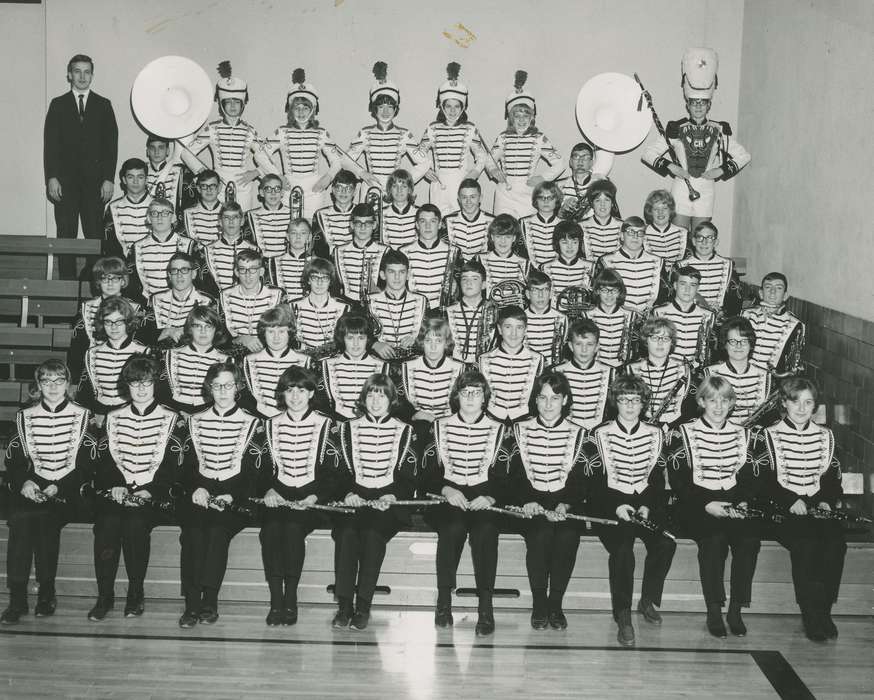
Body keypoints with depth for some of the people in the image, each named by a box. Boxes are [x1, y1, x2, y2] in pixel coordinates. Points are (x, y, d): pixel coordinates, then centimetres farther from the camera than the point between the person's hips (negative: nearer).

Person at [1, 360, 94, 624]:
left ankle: (47, 593, -15)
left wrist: (59, 488, -14)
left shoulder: (82, 417, 6)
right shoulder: (25, 417, 15)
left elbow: (88, 465, -1)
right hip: (30, 488, 2)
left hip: (68, 490, -2)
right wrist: (24, 482, -12)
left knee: (45, 518, -31)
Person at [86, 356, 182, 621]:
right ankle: (104, 596, -16)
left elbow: (172, 465, -1)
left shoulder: (170, 419, 8)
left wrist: (149, 491, -16)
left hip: (153, 494, -2)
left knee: (136, 522, -32)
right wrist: (114, 486, -9)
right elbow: (103, 459, 10)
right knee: (107, 522, -28)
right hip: (116, 491, 2)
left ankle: (136, 594, -14)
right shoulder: (113, 418, 18)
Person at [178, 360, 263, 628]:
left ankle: (209, 602, -22)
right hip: (199, 495, 2)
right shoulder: (195, 422, 17)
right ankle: (192, 604, -24)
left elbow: (252, 471, 0)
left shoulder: (252, 424, 8)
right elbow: (187, 465, 10)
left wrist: (231, 497, -15)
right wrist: (196, 489, -10)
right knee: (193, 531, -27)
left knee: (217, 529, -30)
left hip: (235, 500, -2)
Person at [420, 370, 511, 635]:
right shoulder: (440, 427, 12)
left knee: (485, 530, -32)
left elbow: (505, 480, 4)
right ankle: (444, 601, -20)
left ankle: (486, 608, -28)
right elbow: (426, 477, 6)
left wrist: (491, 497, -16)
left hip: (484, 500, 0)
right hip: (447, 498, 0)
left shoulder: (497, 430, 11)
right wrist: (445, 490, -13)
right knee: (453, 527, -32)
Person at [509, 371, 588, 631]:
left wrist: (565, 505, -17)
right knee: (540, 534, -31)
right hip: (531, 504, 0)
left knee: (567, 536, -30)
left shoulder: (577, 433, 9)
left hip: (566, 504, 0)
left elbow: (580, 479, 0)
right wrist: (527, 501, -18)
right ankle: (539, 605, -13)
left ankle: (556, 605, -12)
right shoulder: (521, 430, 9)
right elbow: (516, 474, 0)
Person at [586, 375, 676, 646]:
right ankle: (623, 617, -22)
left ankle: (649, 601, -1)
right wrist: (615, 506, -16)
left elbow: (658, 479, 8)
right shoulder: (600, 435, 3)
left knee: (666, 542, -25)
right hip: (609, 504, -3)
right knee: (622, 547, -31)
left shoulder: (655, 435, 11)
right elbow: (594, 481, -2)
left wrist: (647, 506, -9)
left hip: (646, 503, 3)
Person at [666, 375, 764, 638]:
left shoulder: (742, 435, 16)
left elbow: (756, 479, 11)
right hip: (697, 506, -3)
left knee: (750, 538, -27)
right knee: (714, 538, -32)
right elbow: (677, 480, -5)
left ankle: (736, 610, -14)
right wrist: (706, 505, -18)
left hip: (735, 505, 3)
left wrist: (744, 502, -9)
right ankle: (713, 613, -20)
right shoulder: (684, 434, 3)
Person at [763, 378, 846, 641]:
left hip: (818, 507, 3)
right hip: (783, 509, -3)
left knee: (836, 542, -27)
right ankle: (811, 615, -20)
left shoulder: (825, 436, 18)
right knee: (806, 542, -31)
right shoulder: (770, 436, 5)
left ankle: (823, 610, -15)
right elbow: (766, 481, -2)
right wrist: (791, 501, -16)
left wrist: (826, 501, -4)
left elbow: (832, 479, 16)